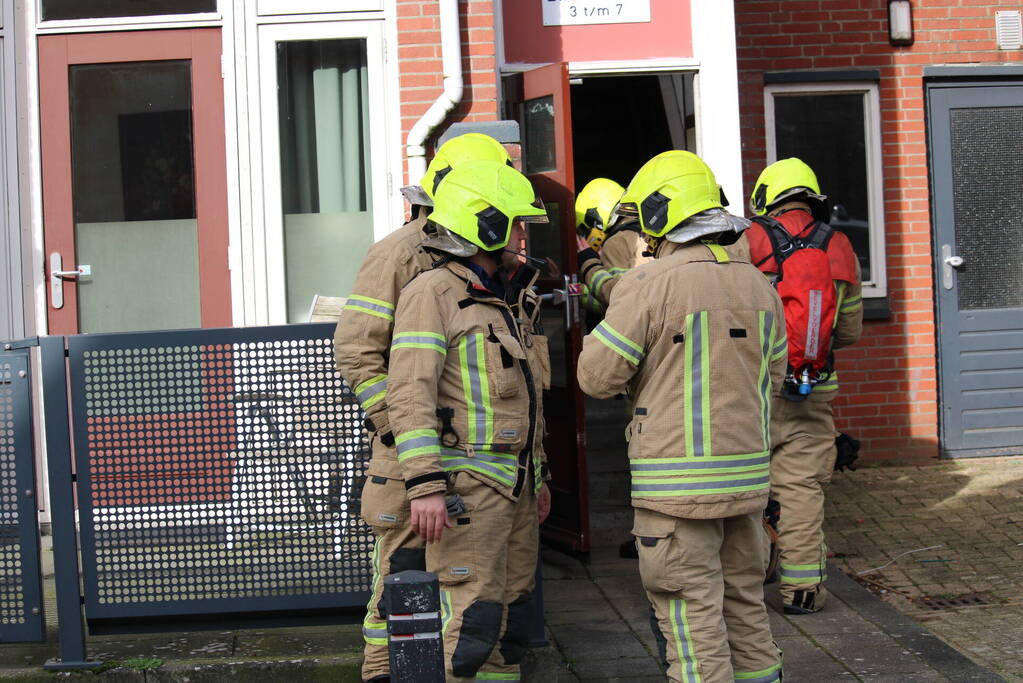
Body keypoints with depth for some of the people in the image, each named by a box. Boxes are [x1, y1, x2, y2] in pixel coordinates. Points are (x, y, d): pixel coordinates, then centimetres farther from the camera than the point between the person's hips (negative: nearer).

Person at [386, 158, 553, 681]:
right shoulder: (433, 293, -10)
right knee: (470, 622, -11)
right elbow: (410, 394, -18)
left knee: (510, 616, 12)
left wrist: (539, 477, 24)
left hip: (516, 484, 9)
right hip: (467, 485, -9)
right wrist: (424, 485, -25)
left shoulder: (509, 299, 19)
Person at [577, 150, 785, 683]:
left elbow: (598, 376, -9)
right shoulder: (757, 284, 8)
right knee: (744, 604, 18)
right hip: (746, 475, 7)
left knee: (692, 619, 0)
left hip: (678, 484, -7)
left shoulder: (648, 284, -12)